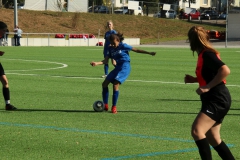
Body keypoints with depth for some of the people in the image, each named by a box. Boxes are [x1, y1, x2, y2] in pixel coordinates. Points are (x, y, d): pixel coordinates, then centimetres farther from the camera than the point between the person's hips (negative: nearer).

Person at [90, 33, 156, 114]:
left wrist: (149, 53, -2)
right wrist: (96, 63, -14)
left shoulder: (123, 46, -5)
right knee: (105, 83, 1)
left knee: (116, 84, -21)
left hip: (125, 66, -7)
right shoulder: (111, 49, 10)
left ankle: (114, 107, -13)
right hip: (118, 67, 7)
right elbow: (105, 60, 4)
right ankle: (105, 105, 8)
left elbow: (136, 50, -1)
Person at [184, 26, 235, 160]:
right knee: (213, 138, 15)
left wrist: (207, 87, -25)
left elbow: (225, 70, -28)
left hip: (218, 100, -10)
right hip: (214, 100, 10)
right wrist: (194, 79, 15)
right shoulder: (204, 54, 14)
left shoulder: (207, 54, -15)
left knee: (197, 130, -21)